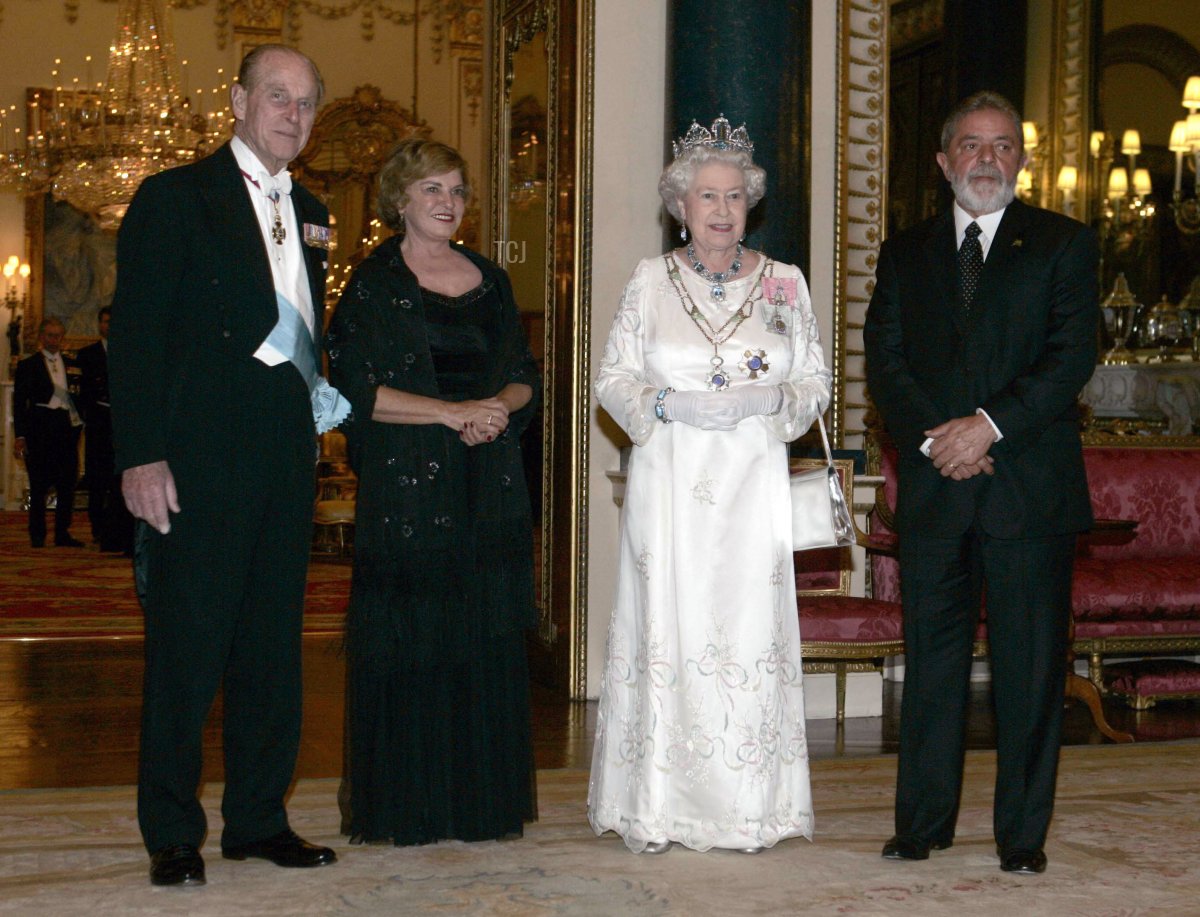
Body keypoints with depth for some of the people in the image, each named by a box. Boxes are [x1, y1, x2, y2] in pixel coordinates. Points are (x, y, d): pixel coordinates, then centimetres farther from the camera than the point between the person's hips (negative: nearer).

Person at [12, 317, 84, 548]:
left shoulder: (72, 365, 15)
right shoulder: (28, 365, 5)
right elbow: (19, 403, 1)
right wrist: (19, 436, -6)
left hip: (66, 430, 3)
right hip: (39, 431, -3)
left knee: (68, 483, 2)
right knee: (39, 485, -1)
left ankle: (62, 533, 11)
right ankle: (37, 535, 7)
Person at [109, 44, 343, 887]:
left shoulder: (309, 213, 16)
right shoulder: (174, 198, -2)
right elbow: (136, 335, -7)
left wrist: (316, 421, 9)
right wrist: (141, 456, -14)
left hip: (286, 461, 6)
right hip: (199, 462, -6)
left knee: (273, 646, 11)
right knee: (186, 649, -1)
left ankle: (259, 818, 21)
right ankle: (172, 833, 10)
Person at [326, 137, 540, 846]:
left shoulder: (491, 281, 15)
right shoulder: (373, 285, 0)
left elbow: (525, 375, 15)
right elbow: (357, 389, -8)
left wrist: (499, 406, -7)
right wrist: (452, 413, -14)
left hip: (490, 485, 4)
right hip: (406, 483, -4)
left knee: (488, 641, 4)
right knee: (410, 641, -3)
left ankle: (482, 799, 13)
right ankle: (404, 807, 6)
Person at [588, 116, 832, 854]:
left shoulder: (785, 282, 9)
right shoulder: (650, 281, 8)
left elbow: (816, 383, 10)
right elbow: (613, 379, 7)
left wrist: (765, 400, -10)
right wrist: (669, 404, -11)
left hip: (752, 487, 1)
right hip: (670, 486, 0)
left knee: (751, 629, -3)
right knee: (666, 627, -3)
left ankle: (749, 809, 7)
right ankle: (657, 809, 6)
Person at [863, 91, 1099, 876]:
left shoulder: (1064, 244, 7)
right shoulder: (905, 254, 15)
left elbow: (1073, 354, -5)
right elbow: (884, 362, 6)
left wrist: (990, 425, -15)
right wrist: (933, 437, -10)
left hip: (1030, 486, -2)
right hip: (934, 488, 2)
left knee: (1030, 664, 1)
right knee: (932, 657, 6)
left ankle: (1023, 834, 10)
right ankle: (923, 822, 15)